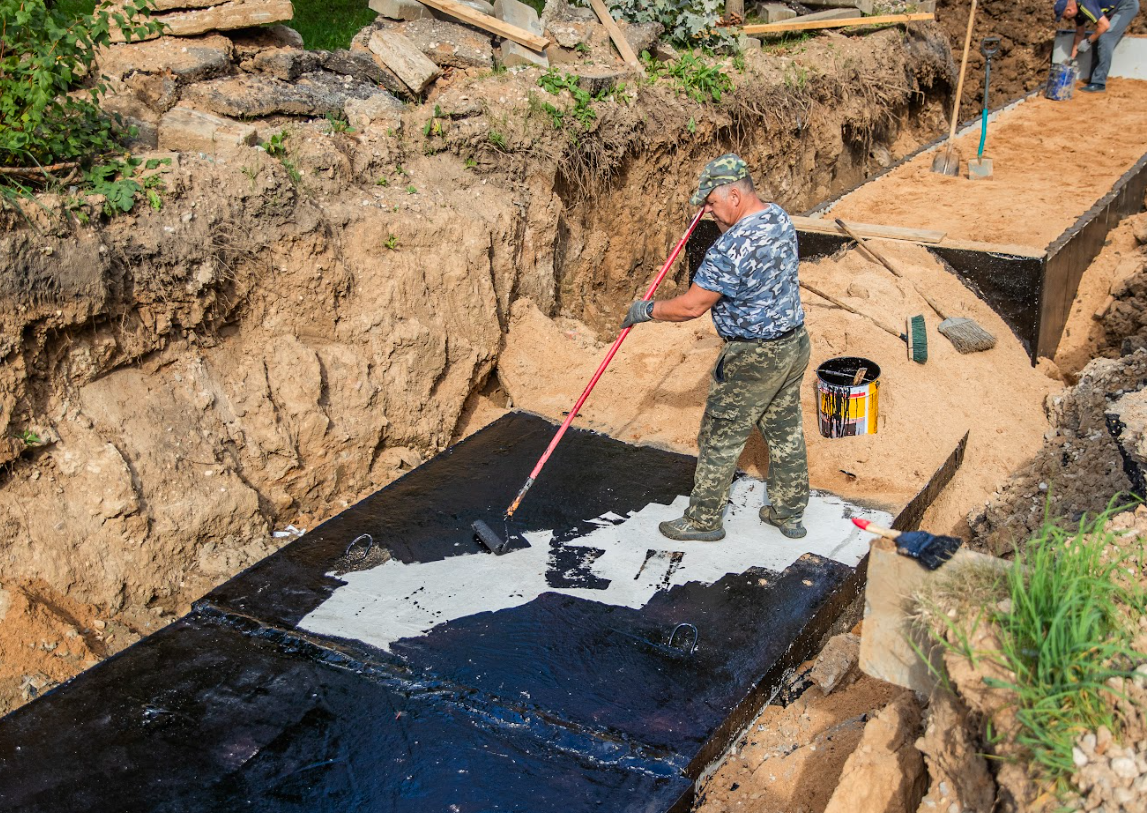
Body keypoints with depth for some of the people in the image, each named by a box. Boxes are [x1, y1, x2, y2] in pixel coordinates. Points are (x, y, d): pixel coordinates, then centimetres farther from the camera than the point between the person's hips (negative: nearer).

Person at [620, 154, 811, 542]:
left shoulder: (732, 248, -28)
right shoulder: (779, 216, 0)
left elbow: (691, 306, -22)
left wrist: (646, 311, -7)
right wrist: (720, 216, 12)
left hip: (754, 360, -9)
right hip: (794, 344, 9)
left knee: (719, 440, 7)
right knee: (786, 431, 20)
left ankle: (703, 520, 21)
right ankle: (790, 514, 33)